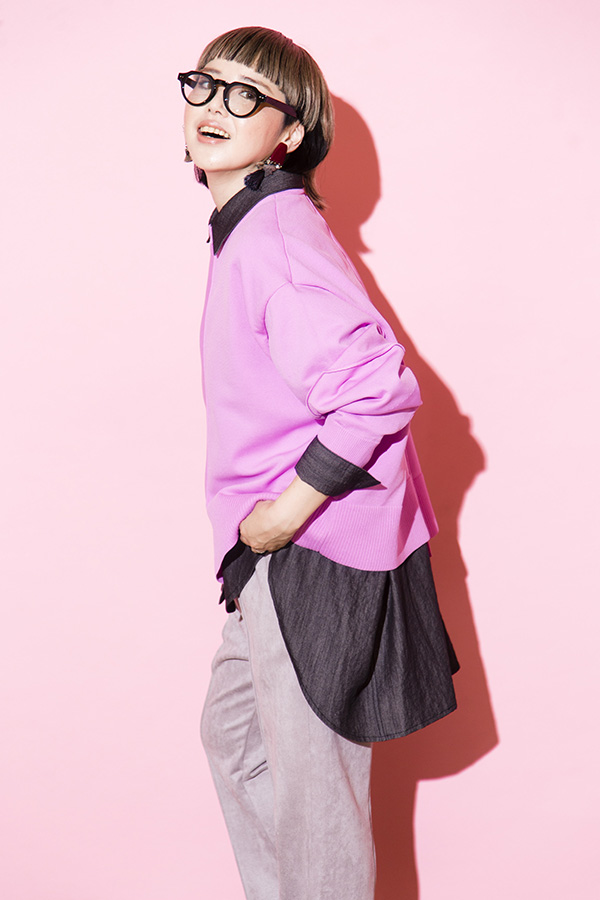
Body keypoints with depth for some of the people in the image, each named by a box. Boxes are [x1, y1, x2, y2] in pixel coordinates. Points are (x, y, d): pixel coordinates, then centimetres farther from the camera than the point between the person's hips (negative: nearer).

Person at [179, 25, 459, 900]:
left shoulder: (275, 235, -20)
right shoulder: (246, 228, 11)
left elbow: (379, 386, -30)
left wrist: (286, 512, -21)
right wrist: (260, 528, 15)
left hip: (316, 548, -10)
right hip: (279, 544, 10)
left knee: (311, 778, 5)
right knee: (233, 731, 23)